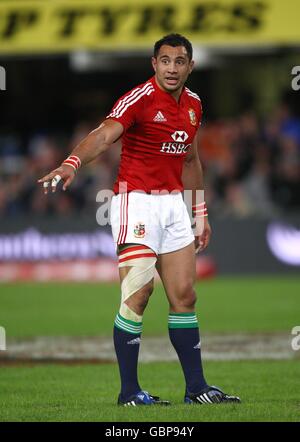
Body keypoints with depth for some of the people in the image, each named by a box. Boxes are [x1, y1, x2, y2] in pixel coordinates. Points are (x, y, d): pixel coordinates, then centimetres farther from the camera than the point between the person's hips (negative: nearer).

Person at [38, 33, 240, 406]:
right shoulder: (139, 99, -13)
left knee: (184, 295, 8)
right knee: (137, 295, -11)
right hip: (136, 201, -7)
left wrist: (200, 213, 22)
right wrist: (72, 163, -47)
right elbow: (104, 135, -29)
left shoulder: (193, 104, 10)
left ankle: (196, 387, 14)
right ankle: (129, 391, -6)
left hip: (173, 203, 7)